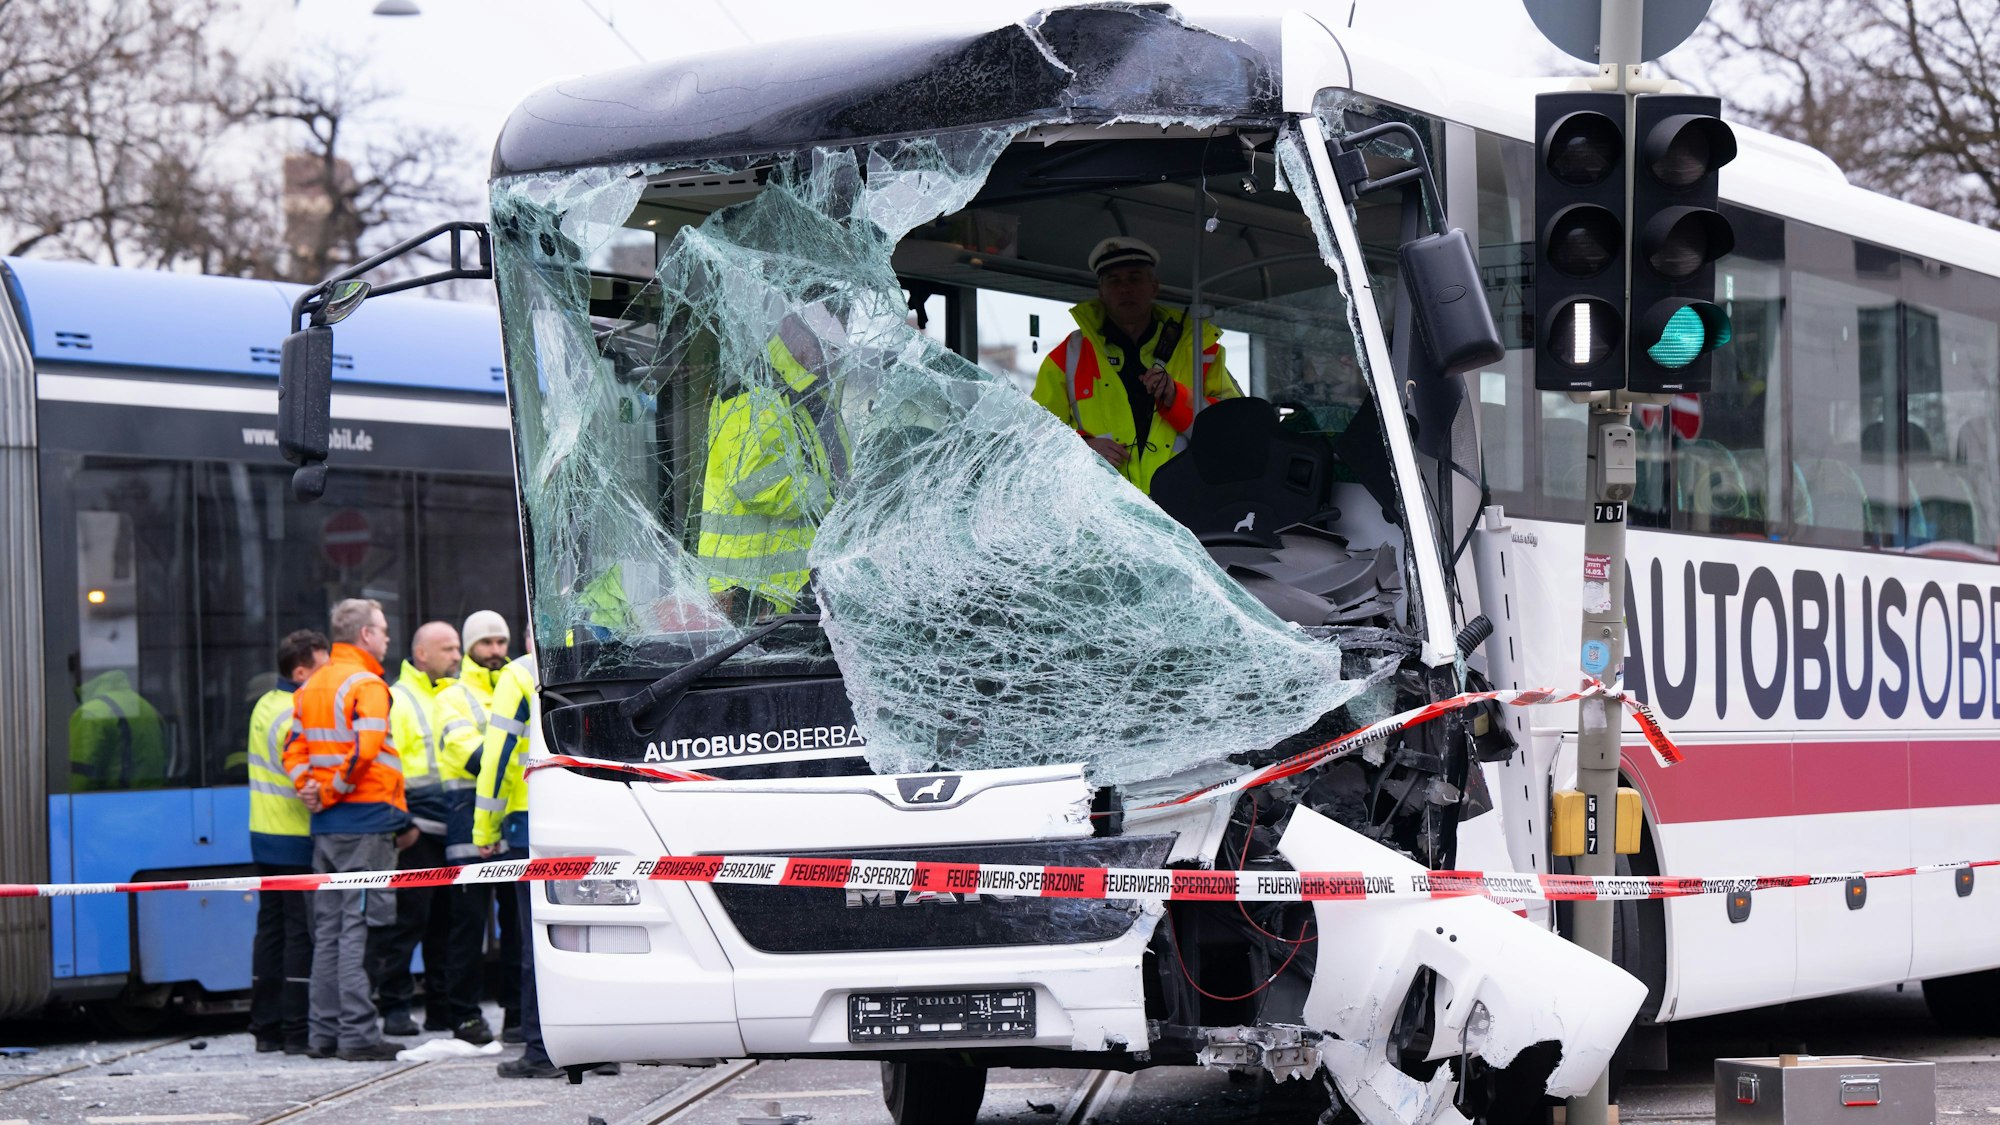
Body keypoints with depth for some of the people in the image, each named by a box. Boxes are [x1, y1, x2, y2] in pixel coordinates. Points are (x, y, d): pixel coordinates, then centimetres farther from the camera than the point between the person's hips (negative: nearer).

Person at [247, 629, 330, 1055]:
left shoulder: (265, 706, 14)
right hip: (297, 842, -10)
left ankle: (266, 1027, 15)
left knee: (271, 928, 12)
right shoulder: (297, 715, -17)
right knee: (303, 931, -5)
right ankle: (298, 1031, -5)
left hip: (265, 837, 10)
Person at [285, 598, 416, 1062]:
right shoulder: (366, 684, -10)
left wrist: (312, 789, 3)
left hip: (325, 826, 8)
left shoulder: (311, 687, 16)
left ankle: (323, 1032, 13)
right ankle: (358, 1034, -8)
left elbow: (294, 749, 15)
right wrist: (331, 793, -9)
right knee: (358, 927, -7)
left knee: (329, 928, 12)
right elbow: (364, 750, -21)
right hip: (366, 821, -8)